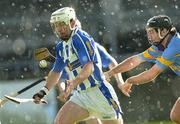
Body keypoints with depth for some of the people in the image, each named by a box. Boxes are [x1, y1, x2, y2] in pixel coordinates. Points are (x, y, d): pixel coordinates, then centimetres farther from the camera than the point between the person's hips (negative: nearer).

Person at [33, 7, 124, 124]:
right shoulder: (61, 47, 12)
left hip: (99, 92, -7)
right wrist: (44, 91, 11)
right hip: (80, 95, 7)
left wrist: (74, 82, -40)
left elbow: (89, 66, -25)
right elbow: (56, 71, 23)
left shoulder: (80, 38, -14)